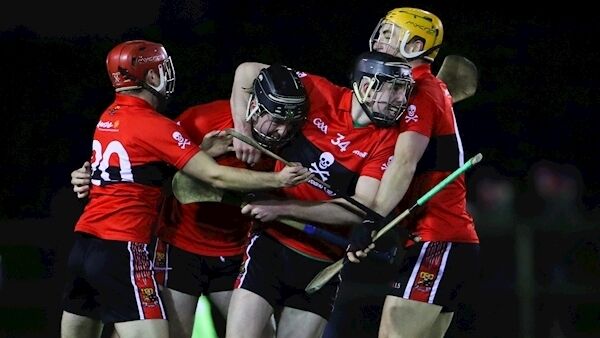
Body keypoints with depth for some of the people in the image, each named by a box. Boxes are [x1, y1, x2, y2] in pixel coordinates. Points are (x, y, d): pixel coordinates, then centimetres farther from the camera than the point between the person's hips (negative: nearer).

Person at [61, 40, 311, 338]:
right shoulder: (153, 125, -10)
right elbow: (215, 177, -11)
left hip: (83, 244, 9)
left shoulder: (108, 117, 12)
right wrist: (278, 180, -7)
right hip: (120, 250, -9)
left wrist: (200, 151, 2)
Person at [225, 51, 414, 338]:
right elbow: (248, 72, 0)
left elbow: (362, 210, -16)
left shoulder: (388, 139, -8)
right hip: (272, 245, -1)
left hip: (323, 261, 1)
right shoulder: (320, 96, -9)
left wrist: (284, 208, -19)